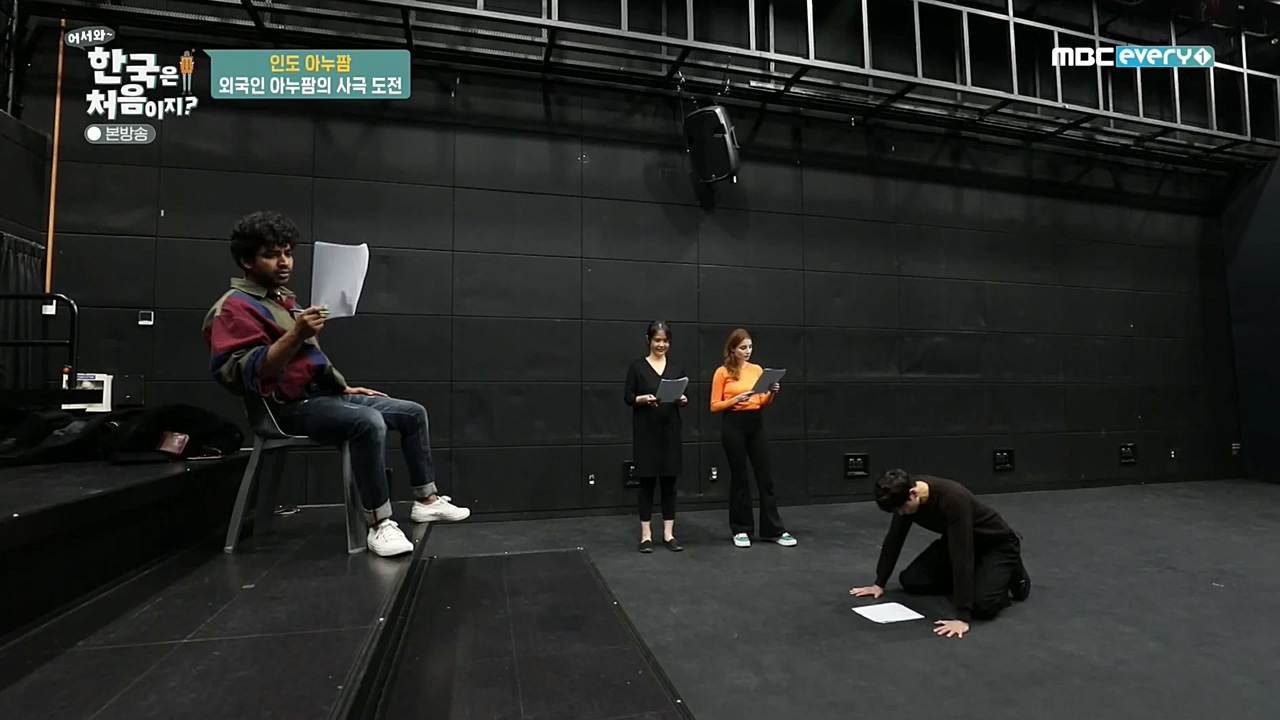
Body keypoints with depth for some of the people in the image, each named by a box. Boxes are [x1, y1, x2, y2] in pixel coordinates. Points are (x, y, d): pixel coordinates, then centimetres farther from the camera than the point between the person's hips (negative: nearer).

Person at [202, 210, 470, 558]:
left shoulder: (285, 299, 20)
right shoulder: (235, 307, -9)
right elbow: (249, 374, -23)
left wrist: (346, 388, 24)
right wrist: (295, 336, -33)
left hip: (325, 393, 10)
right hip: (291, 406, -9)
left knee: (413, 412, 4)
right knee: (369, 422, -37)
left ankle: (427, 500, 10)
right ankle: (380, 523, -28)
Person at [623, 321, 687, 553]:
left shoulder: (677, 368, 8)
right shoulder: (637, 366, -2)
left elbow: (683, 398, 10)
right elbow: (627, 397, -4)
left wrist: (683, 400, -12)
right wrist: (645, 398, -22)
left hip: (670, 430, 3)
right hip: (646, 431, -3)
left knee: (669, 481, 6)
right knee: (647, 481, 2)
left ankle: (668, 534, 16)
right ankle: (646, 535, 12)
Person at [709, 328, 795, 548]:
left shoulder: (757, 370, 10)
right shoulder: (722, 372, -4)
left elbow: (762, 404, 12)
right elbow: (714, 406, -4)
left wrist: (771, 393, -7)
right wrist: (735, 400, -19)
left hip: (756, 424, 4)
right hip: (733, 426, -4)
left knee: (765, 476, 5)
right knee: (739, 478, 3)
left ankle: (774, 530, 14)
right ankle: (740, 530, 16)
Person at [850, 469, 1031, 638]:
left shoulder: (953, 499, -41)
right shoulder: (906, 495, -18)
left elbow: (962, 555, -44)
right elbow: (894, 539, -5)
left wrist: (962, 617, -44)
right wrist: (879, 583, 0)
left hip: (997, 544, -6)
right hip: (958, 542, 7)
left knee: (981, 605, -28)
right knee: (911, 580, -5)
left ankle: (1012, 576, 4)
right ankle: (968, 581, 17)